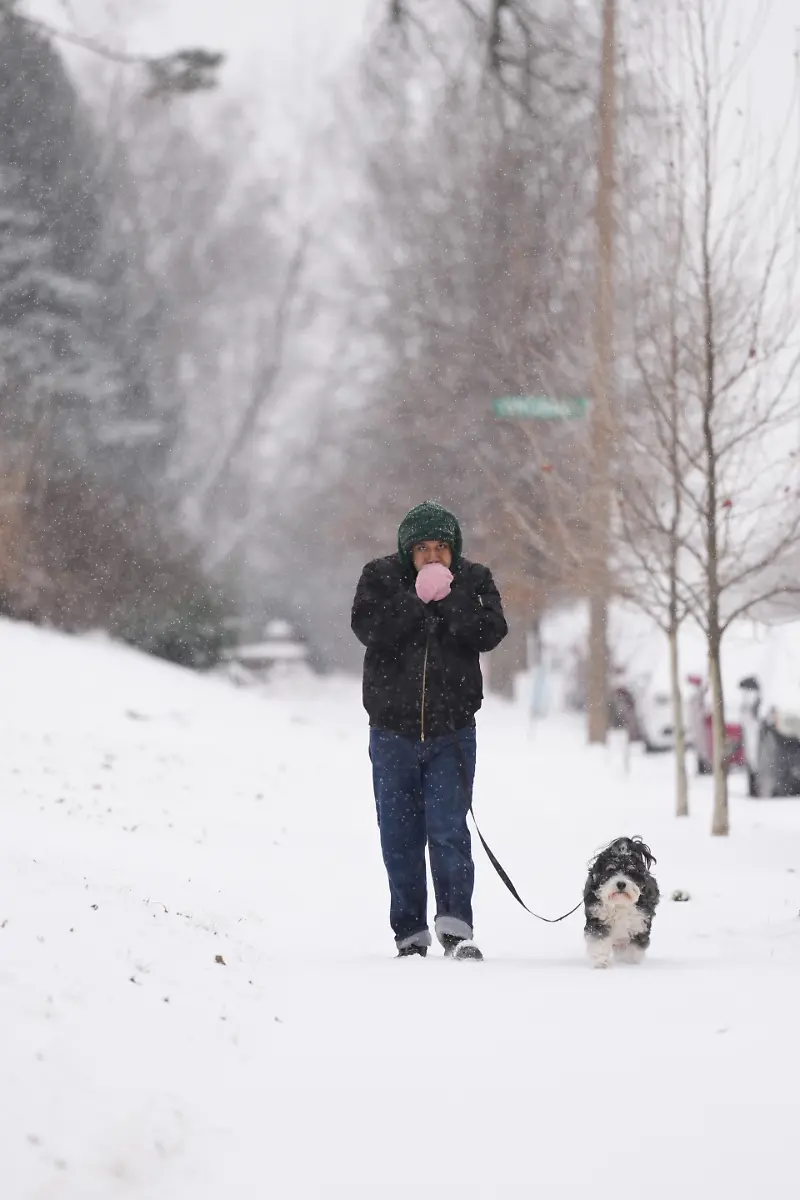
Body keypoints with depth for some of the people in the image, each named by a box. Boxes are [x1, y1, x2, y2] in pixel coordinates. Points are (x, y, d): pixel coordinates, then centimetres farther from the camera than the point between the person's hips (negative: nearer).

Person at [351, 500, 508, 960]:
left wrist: (448, 599, -21)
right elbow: (368, 628, -16)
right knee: (400, 837, 5)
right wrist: (417, 599, -23)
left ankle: (456, 927, -13)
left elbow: (491, 633, -13)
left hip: (452, 732, -1)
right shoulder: (380, 577, 0)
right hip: (393, 731, 1)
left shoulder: (474, 580, 2)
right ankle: (411, 933, 13)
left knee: (449, 830, -12)